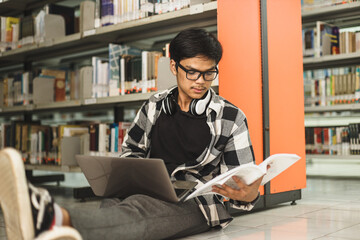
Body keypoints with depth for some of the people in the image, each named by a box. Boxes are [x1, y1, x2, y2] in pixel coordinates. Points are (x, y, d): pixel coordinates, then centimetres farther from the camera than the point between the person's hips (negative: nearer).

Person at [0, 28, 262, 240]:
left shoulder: (231, 117, 4)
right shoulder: (155, 106, 15)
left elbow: (244, 186, 3)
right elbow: (131, 150, 25)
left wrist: (249, 194, -23)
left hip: (196, 203, -4)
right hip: (147, 194, 5)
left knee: (135, 207, -40)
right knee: (114, 204, -35)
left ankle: (58, 218, -66)